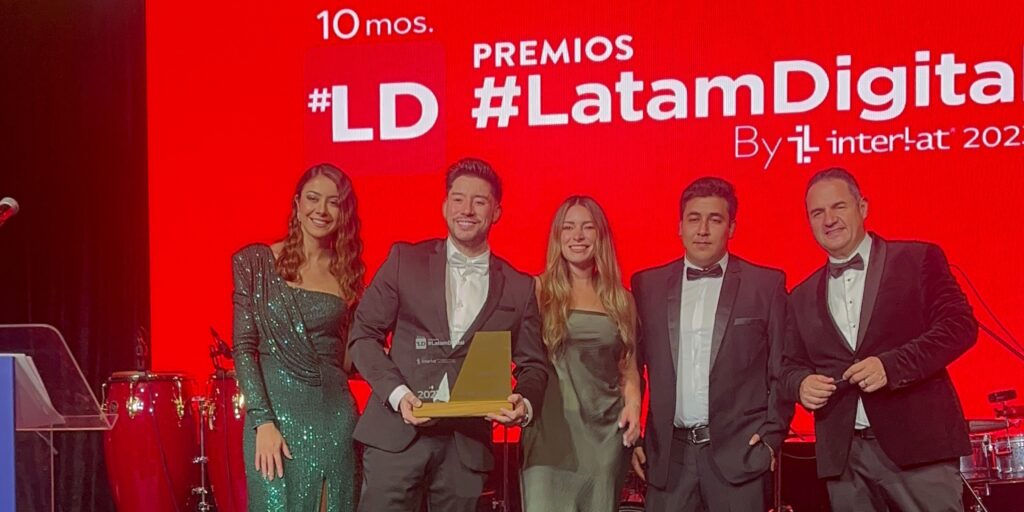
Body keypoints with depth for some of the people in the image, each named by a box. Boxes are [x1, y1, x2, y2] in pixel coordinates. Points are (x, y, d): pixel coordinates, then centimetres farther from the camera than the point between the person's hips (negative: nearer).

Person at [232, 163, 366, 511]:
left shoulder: (347, 273, 10)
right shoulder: (255, 262, 0)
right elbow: (244, 347, -5)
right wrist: (262, 421, -13)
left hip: (335, 418, 3)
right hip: (277, 412, -3)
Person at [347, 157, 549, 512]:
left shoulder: (519, 287, 9)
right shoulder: (405, 260, 5)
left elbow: (532, 364, 11)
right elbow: (363, 334, 3)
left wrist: (525, 404, -12)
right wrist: (397, 393, -12)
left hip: (468, 443, 2)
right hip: (397, 433, -1)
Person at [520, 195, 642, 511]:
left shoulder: (619, 298, 11)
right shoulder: (538, 291, 2)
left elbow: (629, 364, 16)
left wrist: (633, 405, 0)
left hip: (606, 430, 3)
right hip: (551, 425, -3)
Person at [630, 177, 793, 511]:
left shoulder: (766, 285, 3)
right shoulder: (647, 285, 8)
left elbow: (782, 369, 5)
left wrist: (772, 436, -3)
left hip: (740, 453, -2)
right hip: (669, 455, 2)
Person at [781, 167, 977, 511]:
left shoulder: (918, 260, 4)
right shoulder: (802, 298, 17)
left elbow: (960, 325, -4)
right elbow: (791, 365, 20)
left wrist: (891, 365, -16)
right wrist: (802, 383, -5)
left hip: (917, 442, -4)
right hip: (843, 454, 4)